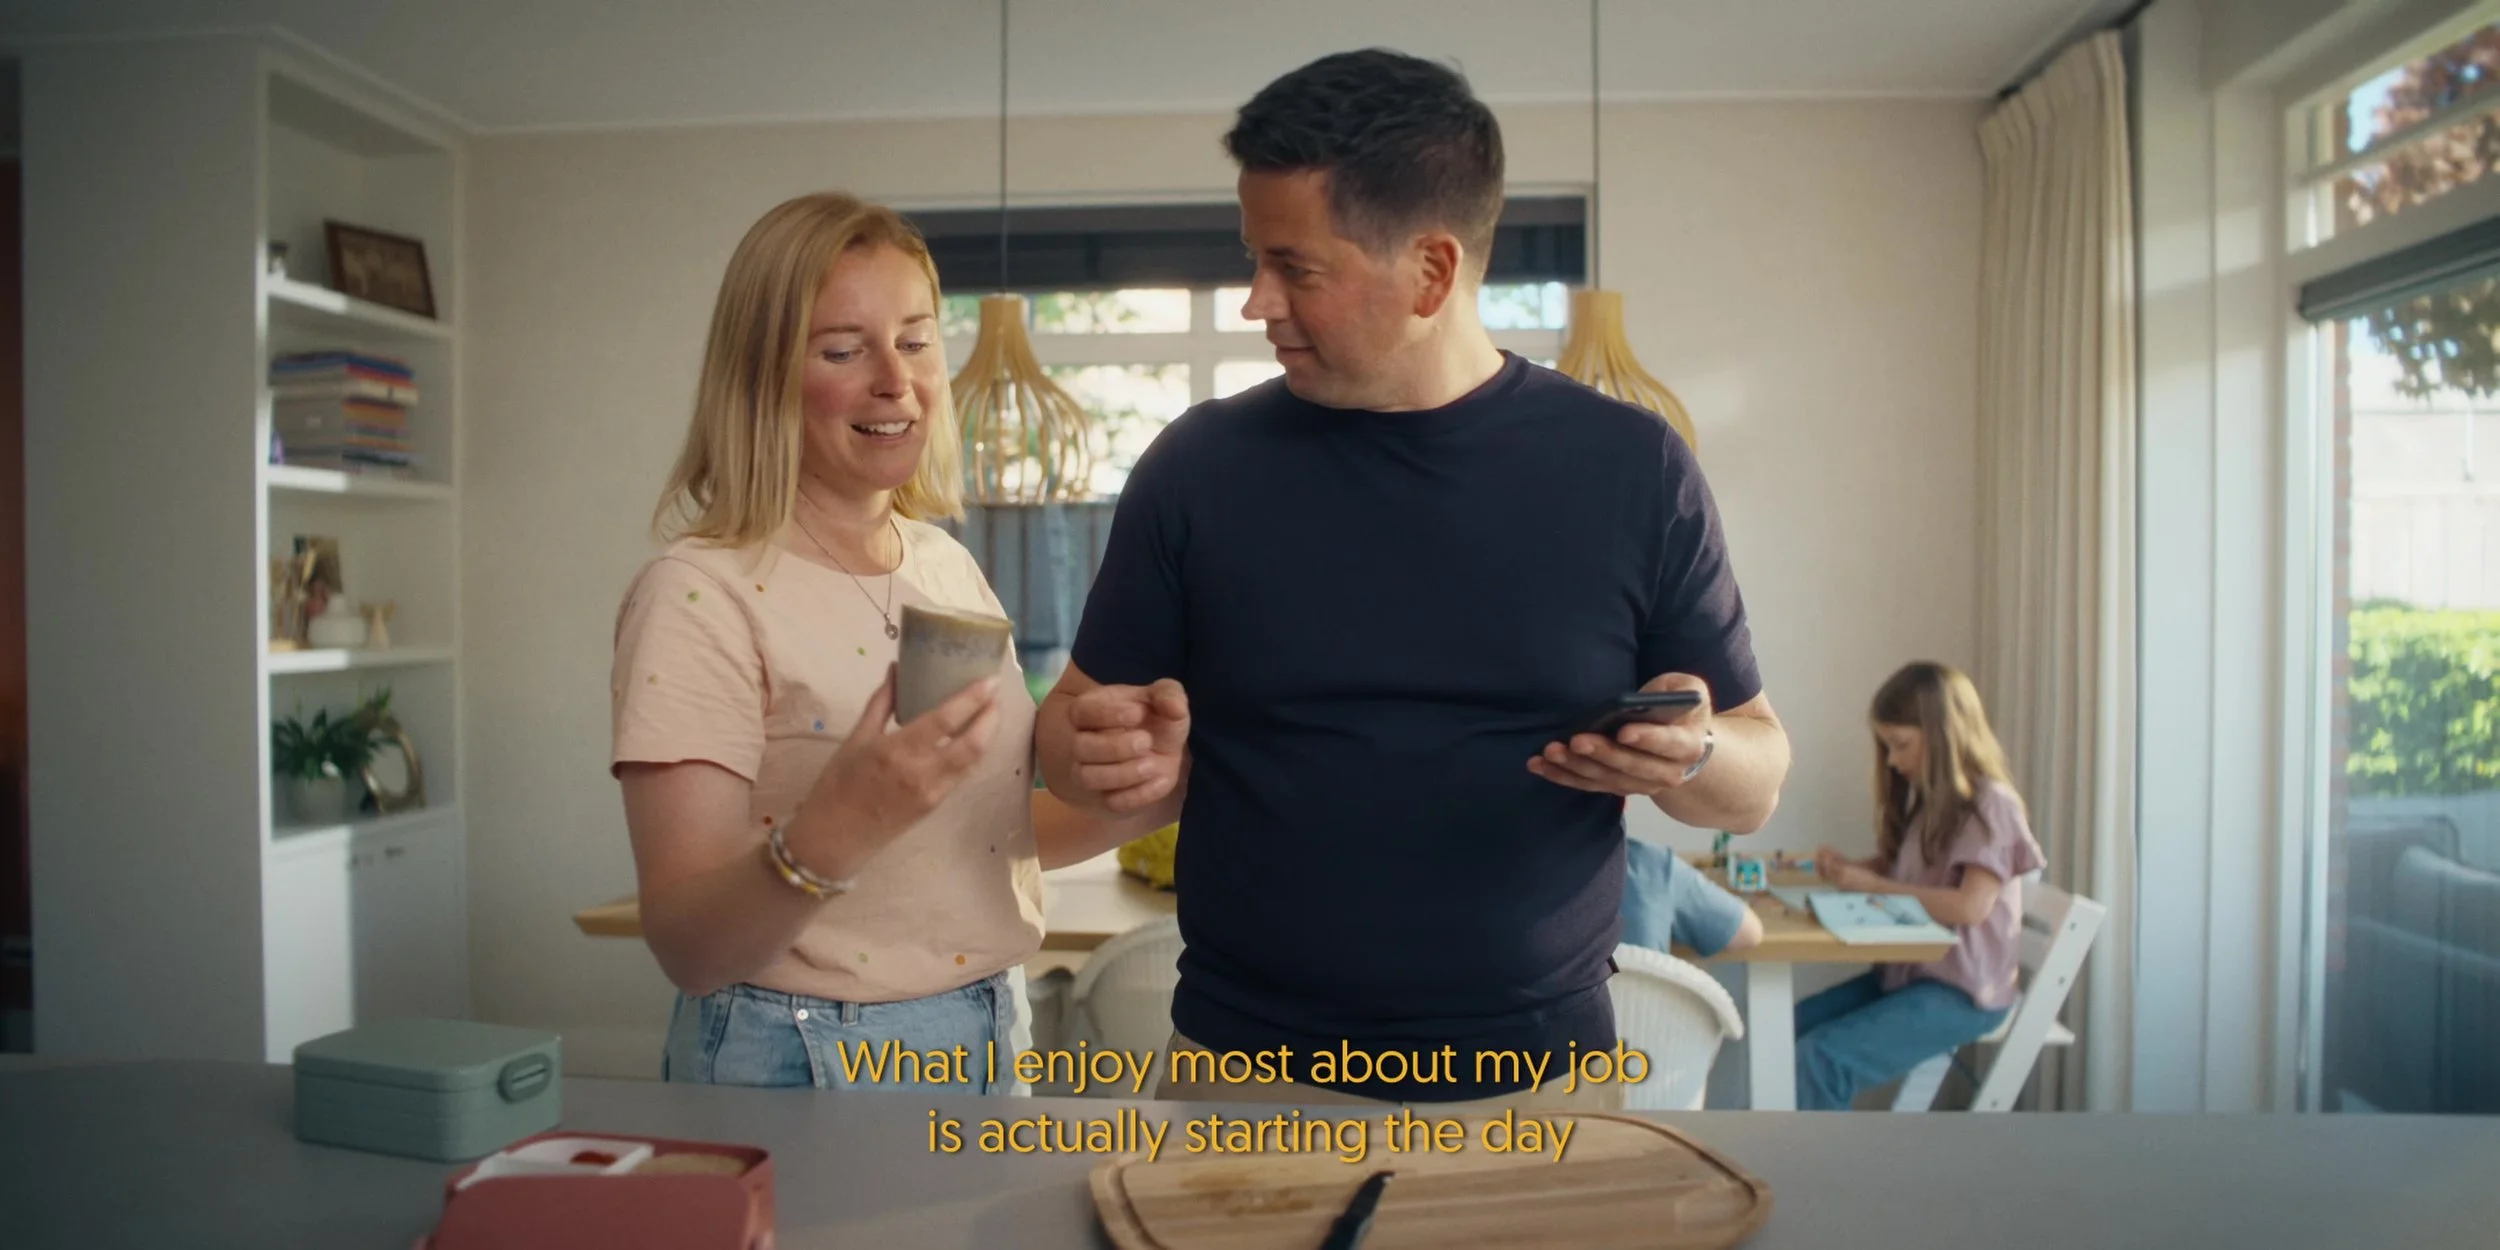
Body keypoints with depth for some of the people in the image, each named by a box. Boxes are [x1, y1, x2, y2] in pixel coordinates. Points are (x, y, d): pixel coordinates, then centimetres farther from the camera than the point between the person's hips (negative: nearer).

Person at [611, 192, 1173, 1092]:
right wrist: (830, 831, -38)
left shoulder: (949, 565, 3)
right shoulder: (699, 598, -17)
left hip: (987, 1040, 6)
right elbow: (687, 950, -20)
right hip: (800, 1065, -6)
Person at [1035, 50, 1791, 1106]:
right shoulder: (1199, 465, -5)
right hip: (1249, 1068, 0)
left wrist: (1689, 757, -20)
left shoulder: (1630, 468, -5)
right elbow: (1073, 719, 3)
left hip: (1537, 1074, 1)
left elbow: (1756, 780, 2)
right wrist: (1107, 759, -20)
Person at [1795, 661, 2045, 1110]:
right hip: (1908, 971, 8)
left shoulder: (1990, 804, -12)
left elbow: (1970, 907, -22)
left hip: (1962, 991, -8)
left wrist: (1874, 885, -18)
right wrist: (1848, 868, -1)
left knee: (1820, 1058, -23)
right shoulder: (1927, 799, 14)